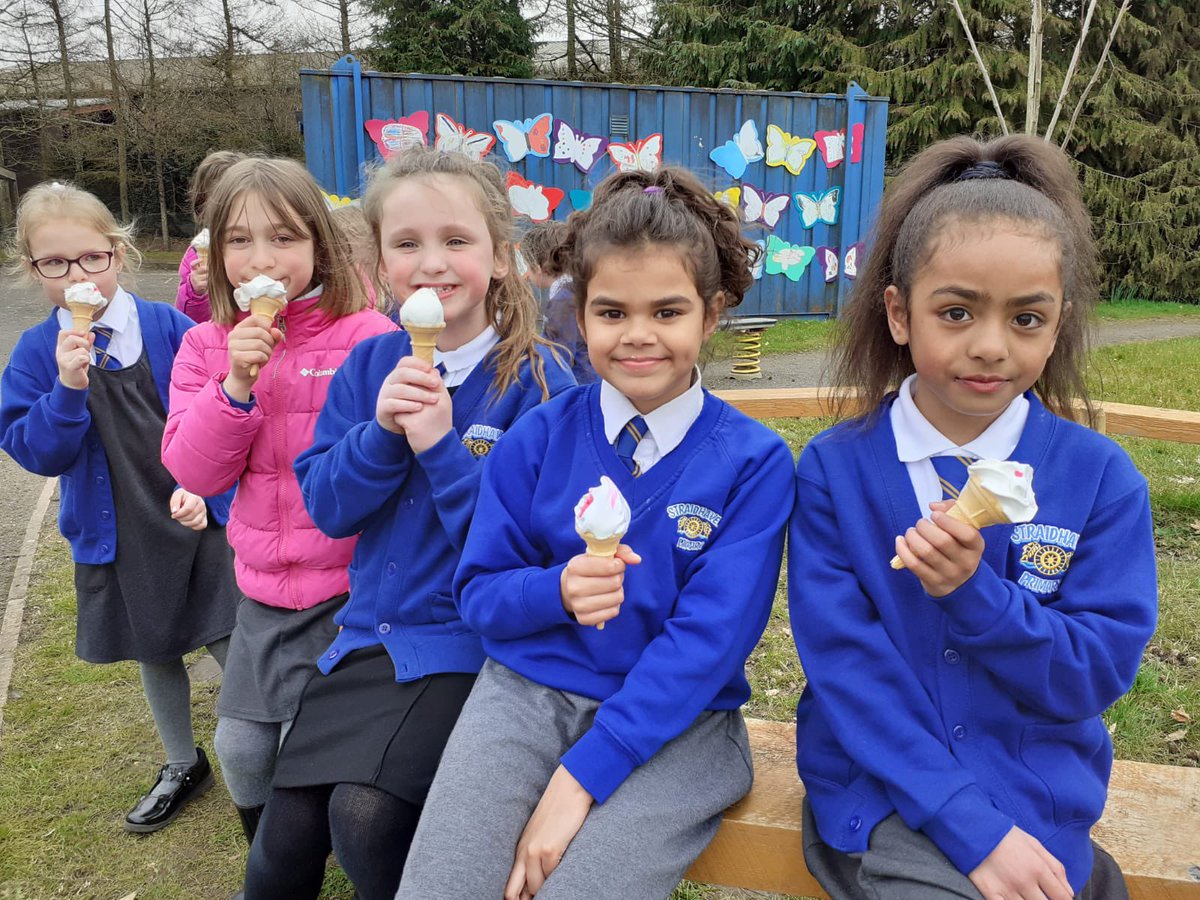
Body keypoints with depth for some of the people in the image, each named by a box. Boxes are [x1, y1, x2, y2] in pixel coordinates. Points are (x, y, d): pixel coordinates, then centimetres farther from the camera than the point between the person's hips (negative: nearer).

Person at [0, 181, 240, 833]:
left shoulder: (171, 328, -9)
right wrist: (68, 387, -25)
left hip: (201, 521, -2)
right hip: (116, 538, 3)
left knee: (232, 647, 1)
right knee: (154, 653, 19)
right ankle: (183, 766, 41)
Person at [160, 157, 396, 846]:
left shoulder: (368, 336, -15)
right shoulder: (207, 345, 2)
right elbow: (194, 470, -5)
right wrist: (235, 384, -20)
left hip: (348, 587, -5)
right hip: (262, 584, 6)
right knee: (241, 747, 17)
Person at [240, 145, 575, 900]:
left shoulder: (536, 380, -13)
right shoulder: (369, 366, 3)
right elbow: (325, 506, 0)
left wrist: (439, 444, -25)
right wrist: (380, 432, -17)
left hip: (472, 642, -4)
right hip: (371, 633, 5)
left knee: (364, 813, -21)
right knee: (287, 833, 2)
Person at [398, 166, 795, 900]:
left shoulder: (754, 460, -7)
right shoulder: (537, 439, 1)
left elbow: (709, 639, -12)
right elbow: (478, 591, 5)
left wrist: (583, 774, -17)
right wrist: (556, 591, -18)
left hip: (675, 720, -1)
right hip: (528, 691, 2)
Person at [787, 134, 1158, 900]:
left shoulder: (1103, 478, -3)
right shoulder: (832, 469, -7)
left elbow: (1101, 671, -4)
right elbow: (844, 664, -10)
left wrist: (976, 595, -22)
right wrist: (971, 826, -17)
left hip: (1036, 790, 2)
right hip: (879, 780, -1)